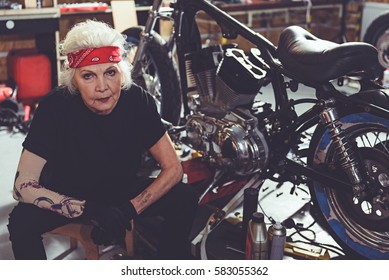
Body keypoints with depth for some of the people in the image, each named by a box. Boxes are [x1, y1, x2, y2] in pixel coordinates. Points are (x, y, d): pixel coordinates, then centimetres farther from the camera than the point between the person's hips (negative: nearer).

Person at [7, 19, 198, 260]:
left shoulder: (138, 100, -19)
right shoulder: (56, 107, -24)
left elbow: (173, 168, -16)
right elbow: (23, 185, -25)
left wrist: (129, 210, -28)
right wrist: (90, 210, -35)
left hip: (122, 190, 2)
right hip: (67, 195, -2)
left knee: (184, 199, -19)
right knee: (21, 220, -30)